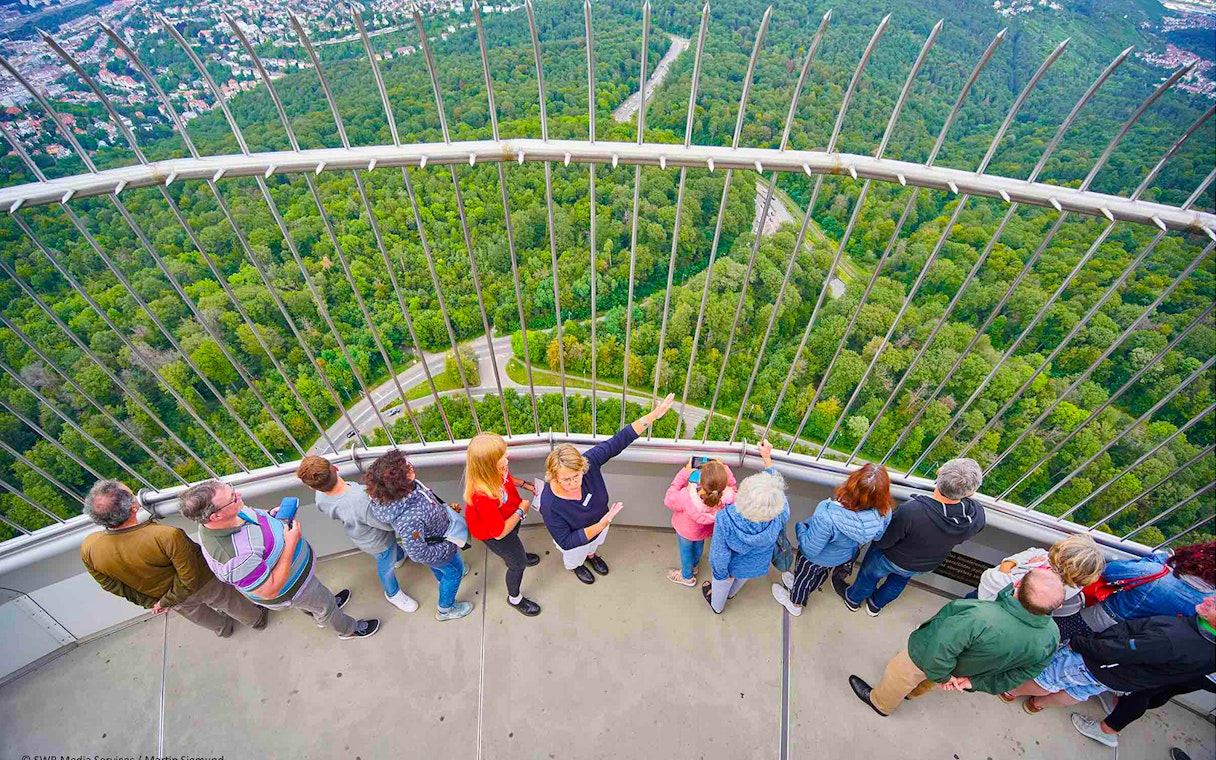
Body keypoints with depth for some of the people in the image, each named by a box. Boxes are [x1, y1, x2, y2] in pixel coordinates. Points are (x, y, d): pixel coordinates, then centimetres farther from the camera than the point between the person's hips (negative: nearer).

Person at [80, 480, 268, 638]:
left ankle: (222, 628, 64)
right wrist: (167, 602, -12)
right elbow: (190, 579, -31)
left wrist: (151, 602, 4)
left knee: (196, 614, 36)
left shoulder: (88, 548, -27)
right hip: (203, 584, -5)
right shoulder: (168, 536, -43)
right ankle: (256, 620, 56)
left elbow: (113, 586, -9)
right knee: (230, 601, 29)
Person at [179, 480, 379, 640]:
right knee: (324, 604, 22)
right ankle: (348, 629, 52)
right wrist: (290, 543, -34)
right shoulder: (236, 557, -47)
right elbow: (270, 591, -34)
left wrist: (268, 515, -14)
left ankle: (320, 615, 68)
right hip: (288, 588, -8)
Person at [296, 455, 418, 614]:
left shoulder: (321, 498, -27)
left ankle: (399, 556, 70)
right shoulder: (361, 502, -50)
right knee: (386, 567, 26)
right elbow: (389, 524, -33)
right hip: (378, 541, -6)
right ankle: (393, 594, 56)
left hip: (358, 535, 6)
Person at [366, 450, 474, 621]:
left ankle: (443, 578, 71)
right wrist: (448, 547, -20)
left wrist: (445, 508, 2)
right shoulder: (409, 519, -48)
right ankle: (446, 610, 50)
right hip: (437, 550, -7)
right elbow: (418, 554, -33)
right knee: (454, 571, 23)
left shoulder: (408, 487, -27)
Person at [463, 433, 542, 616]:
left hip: (508, 517, 7)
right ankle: (515, 598, 45)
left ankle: (511, 555, 74)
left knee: (514, 541, 37)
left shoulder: (495, 471, -28)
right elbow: (499, 532, -34)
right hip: (491, 532, -7)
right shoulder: (483, 496, -48)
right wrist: (521, 511, -25)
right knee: (518, 564, 14)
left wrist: (525, 484, -11)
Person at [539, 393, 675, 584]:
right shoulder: (550, 504, -44)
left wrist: (653, 415, -36)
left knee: (593, 546, 38)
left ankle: (591, 556, 72)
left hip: (599, 524, 3)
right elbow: (566, 542, -34)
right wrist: (601, 526, -44)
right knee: (575, 557, 34)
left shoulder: (589, 461, -38)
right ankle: (577, 566, 69)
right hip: (575, 539, -3)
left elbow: (619, 441, -33)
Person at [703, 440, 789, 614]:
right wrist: (767, 458, -7)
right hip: (756, 566, 3)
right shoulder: (780, 516, -40)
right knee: (740, 580, 39)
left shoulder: (725, 519, -45)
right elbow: (778, 486, -17)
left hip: (732, 566, -2)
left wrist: (722, 573, -7)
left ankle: (717, 606, 66)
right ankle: (731, 593, 72)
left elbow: (720, 554, -29)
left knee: (721, 585, 34)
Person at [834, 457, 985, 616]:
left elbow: (882, 542, -27)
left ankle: (853, 599, 57)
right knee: (900, 579, 36)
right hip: (926, 566, 4)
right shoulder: (978, 515, -33)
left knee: (870, 573, 28)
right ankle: (875, 605, 61)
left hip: (892, 561, -4)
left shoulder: (910, 511, -46)